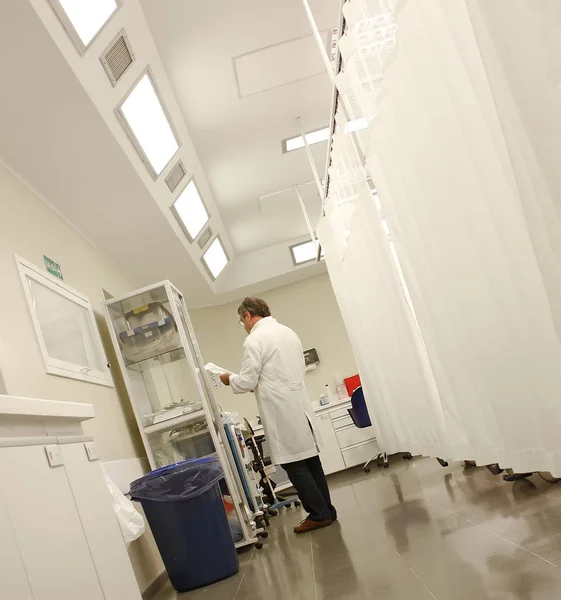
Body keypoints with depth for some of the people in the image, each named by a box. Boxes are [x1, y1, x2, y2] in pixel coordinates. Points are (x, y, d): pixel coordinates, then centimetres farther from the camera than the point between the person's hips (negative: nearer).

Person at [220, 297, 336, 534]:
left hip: (282, 412, -8)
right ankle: (326, 510, 19)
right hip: (300, 405, 8)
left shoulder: (254, 340, -12)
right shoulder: (288, 332, 13)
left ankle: (319, 514, 6)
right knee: (310, 460, 13)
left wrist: (230, 379, 9)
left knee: (294, 465, 1)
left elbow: (247, 382, -12)